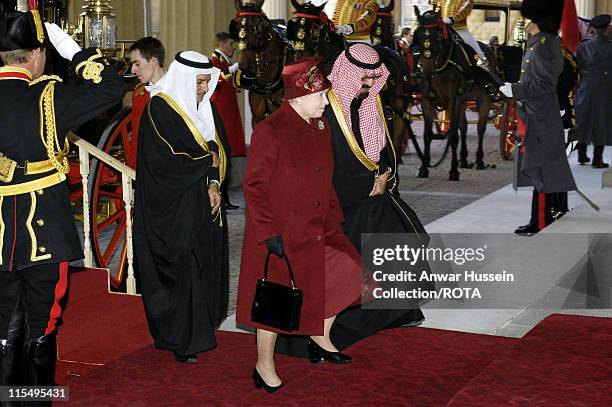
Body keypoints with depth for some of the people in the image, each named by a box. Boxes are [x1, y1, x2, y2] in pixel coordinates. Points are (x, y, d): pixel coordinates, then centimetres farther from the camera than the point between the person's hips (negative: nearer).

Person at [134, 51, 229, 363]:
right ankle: (180, 340, 3)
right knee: (181, 265, -5)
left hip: (201, 200, 8)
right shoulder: (160, 109, -14)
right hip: (171, 206, -8)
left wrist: (214, 185, -6)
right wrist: (209, 159, -5)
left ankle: (199, 325, 20)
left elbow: (215, 149, 9)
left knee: (203, 263, 9)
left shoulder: (201, 106, 11)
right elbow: (175, 158, -20)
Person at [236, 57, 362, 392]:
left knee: (347, 270, 0)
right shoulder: (270, 131, -18)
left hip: (318, 228, 7)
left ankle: (320, 337, 21)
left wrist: (334, 218, 8)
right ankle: (264, 367, 23)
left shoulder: (320, 127, 6)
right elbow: (254, 186, -17)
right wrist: (269, 233, -20)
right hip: (280, 235, -7)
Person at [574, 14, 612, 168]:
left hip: (585, 89, 4)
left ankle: (582, 155, 21)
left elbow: (576, 67, 2)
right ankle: (597, 159, 6)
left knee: (584, 121, 15)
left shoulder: (583, 47, -1)